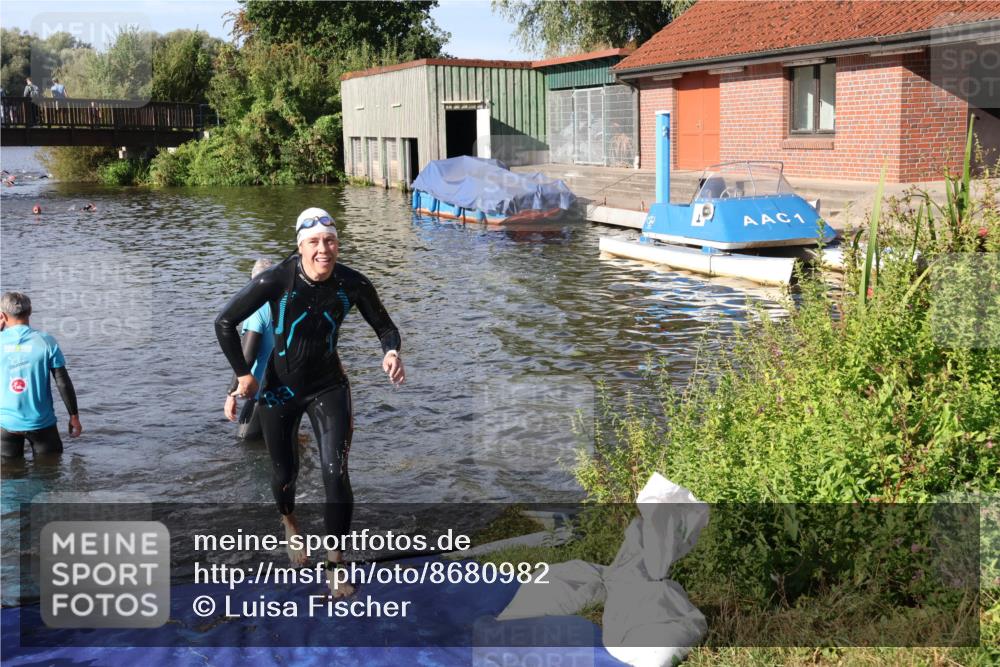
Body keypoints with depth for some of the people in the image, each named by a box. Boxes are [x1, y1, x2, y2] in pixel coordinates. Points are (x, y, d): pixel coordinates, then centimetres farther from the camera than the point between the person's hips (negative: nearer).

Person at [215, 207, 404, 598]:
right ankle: (289, 523, 51)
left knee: (336, 474, -12)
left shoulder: (353, 284, -16)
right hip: (279, 389, 0)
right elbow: (225, 322, -14)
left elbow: (383, 325, -1)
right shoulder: (276, 281, -22)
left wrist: (391, 351, -23)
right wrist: (243, 373, -12)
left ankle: (335, 566, 4)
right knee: (284, 474, 14)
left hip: (328, 388, 1)